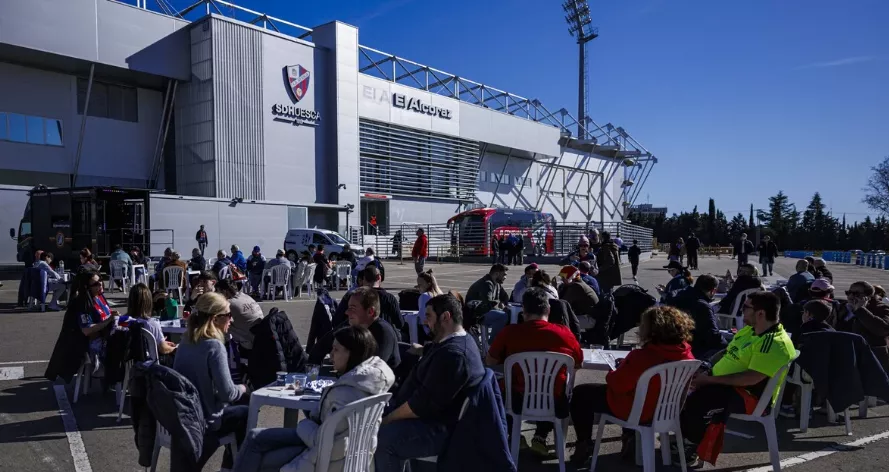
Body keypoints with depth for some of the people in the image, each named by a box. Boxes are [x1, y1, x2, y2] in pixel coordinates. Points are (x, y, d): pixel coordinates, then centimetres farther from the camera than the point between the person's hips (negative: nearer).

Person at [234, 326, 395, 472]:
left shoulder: (347, 393, -33)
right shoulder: (373, 371, -5)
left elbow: (323, 441, -27)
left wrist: (303, 425, -10)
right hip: (332, 439, 9)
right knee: (255, 437, 12)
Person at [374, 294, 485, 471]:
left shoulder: (453, 354, -27)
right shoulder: (454, 342, 8)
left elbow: (424, 403, -27)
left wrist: (388, 419, -18)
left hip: (438, 430, -11)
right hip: (431, 416, 11)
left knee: (382, 437, -28)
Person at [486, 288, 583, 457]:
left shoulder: (509, 332, -14)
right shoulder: (564, 332, -11)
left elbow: (490, 362, 0)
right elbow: (578, 364, 7)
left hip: (517, 402, 0)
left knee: (499, 388, 32)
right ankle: (540, 437, 24)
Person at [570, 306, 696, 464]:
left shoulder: (642, 356, -34)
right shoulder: (685, 353, -13)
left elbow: (617, 384, -23)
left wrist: (612, 374, -1)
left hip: (635, 411, -7)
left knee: (579, 393, 11)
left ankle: (584, 444, 16)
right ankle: (630, 435, 31)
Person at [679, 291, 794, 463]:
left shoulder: (776, 344, -20)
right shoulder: (748, 330, 10)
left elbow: (751, 378, -28)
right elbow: (726, 353, 19)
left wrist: (711, 379, -25)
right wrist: (704, 369, 2)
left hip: (749, 396, -10)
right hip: (722, 384, 10)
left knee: (696, 400, -29)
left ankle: (693, 445, -5)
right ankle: (685, 435, 11)